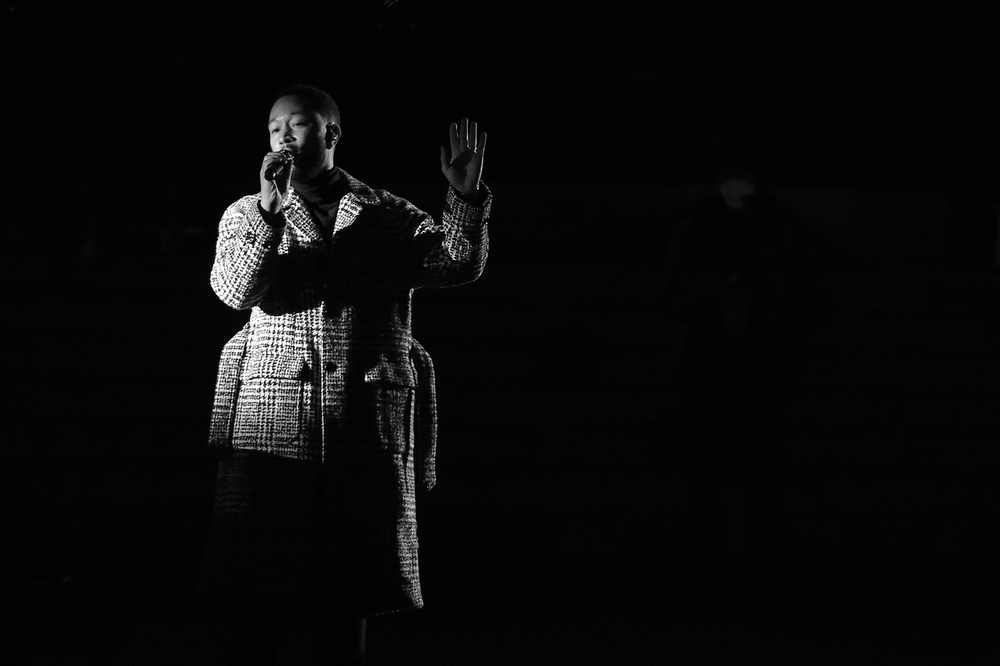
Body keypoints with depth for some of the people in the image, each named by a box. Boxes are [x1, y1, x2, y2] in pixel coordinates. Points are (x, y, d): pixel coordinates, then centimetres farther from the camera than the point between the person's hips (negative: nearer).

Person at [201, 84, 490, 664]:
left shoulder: (389, 218, 13)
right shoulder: (247, 215, 13)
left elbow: (459, 264, 1)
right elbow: (234, 289, -5)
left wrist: (466, 198, -16)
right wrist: (270, 213, -19)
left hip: (368, 429, 1)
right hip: (271, 422, 0)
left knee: (348, 600, 4)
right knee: (260, 595, -3)